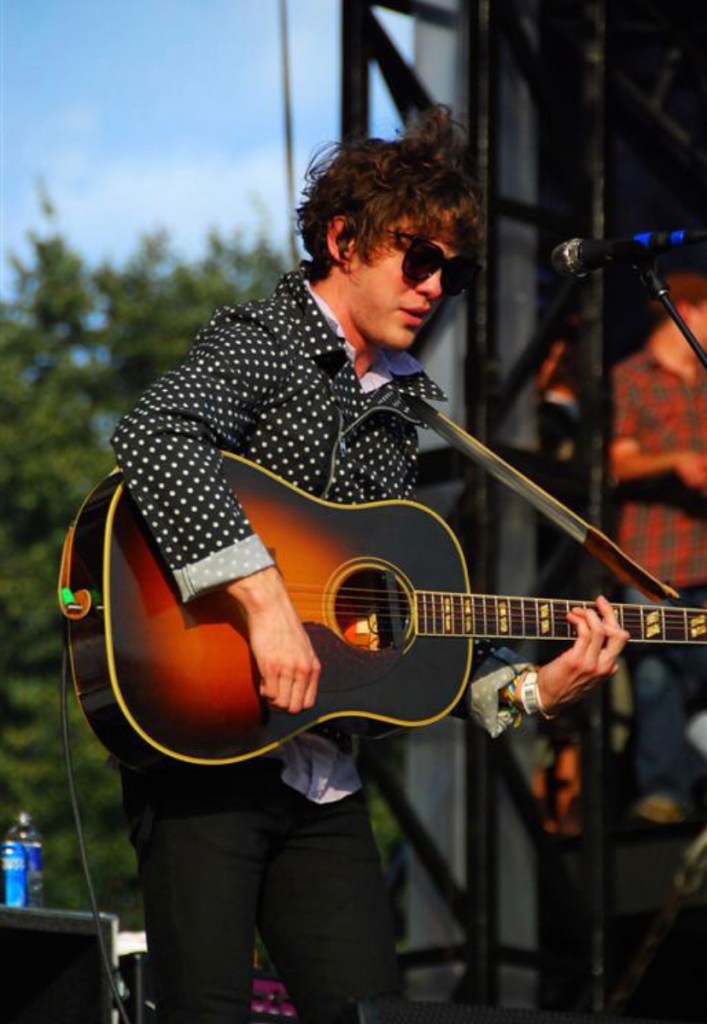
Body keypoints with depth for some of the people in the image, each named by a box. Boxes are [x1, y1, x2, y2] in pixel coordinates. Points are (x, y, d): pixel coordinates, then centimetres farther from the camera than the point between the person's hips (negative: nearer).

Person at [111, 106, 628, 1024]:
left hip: (322, 772, 7)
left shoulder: (396, 409, 18)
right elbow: (154, 438, -29)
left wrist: (531, 689, 7)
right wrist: (265, 598, -33)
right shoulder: (263, 340, -6)